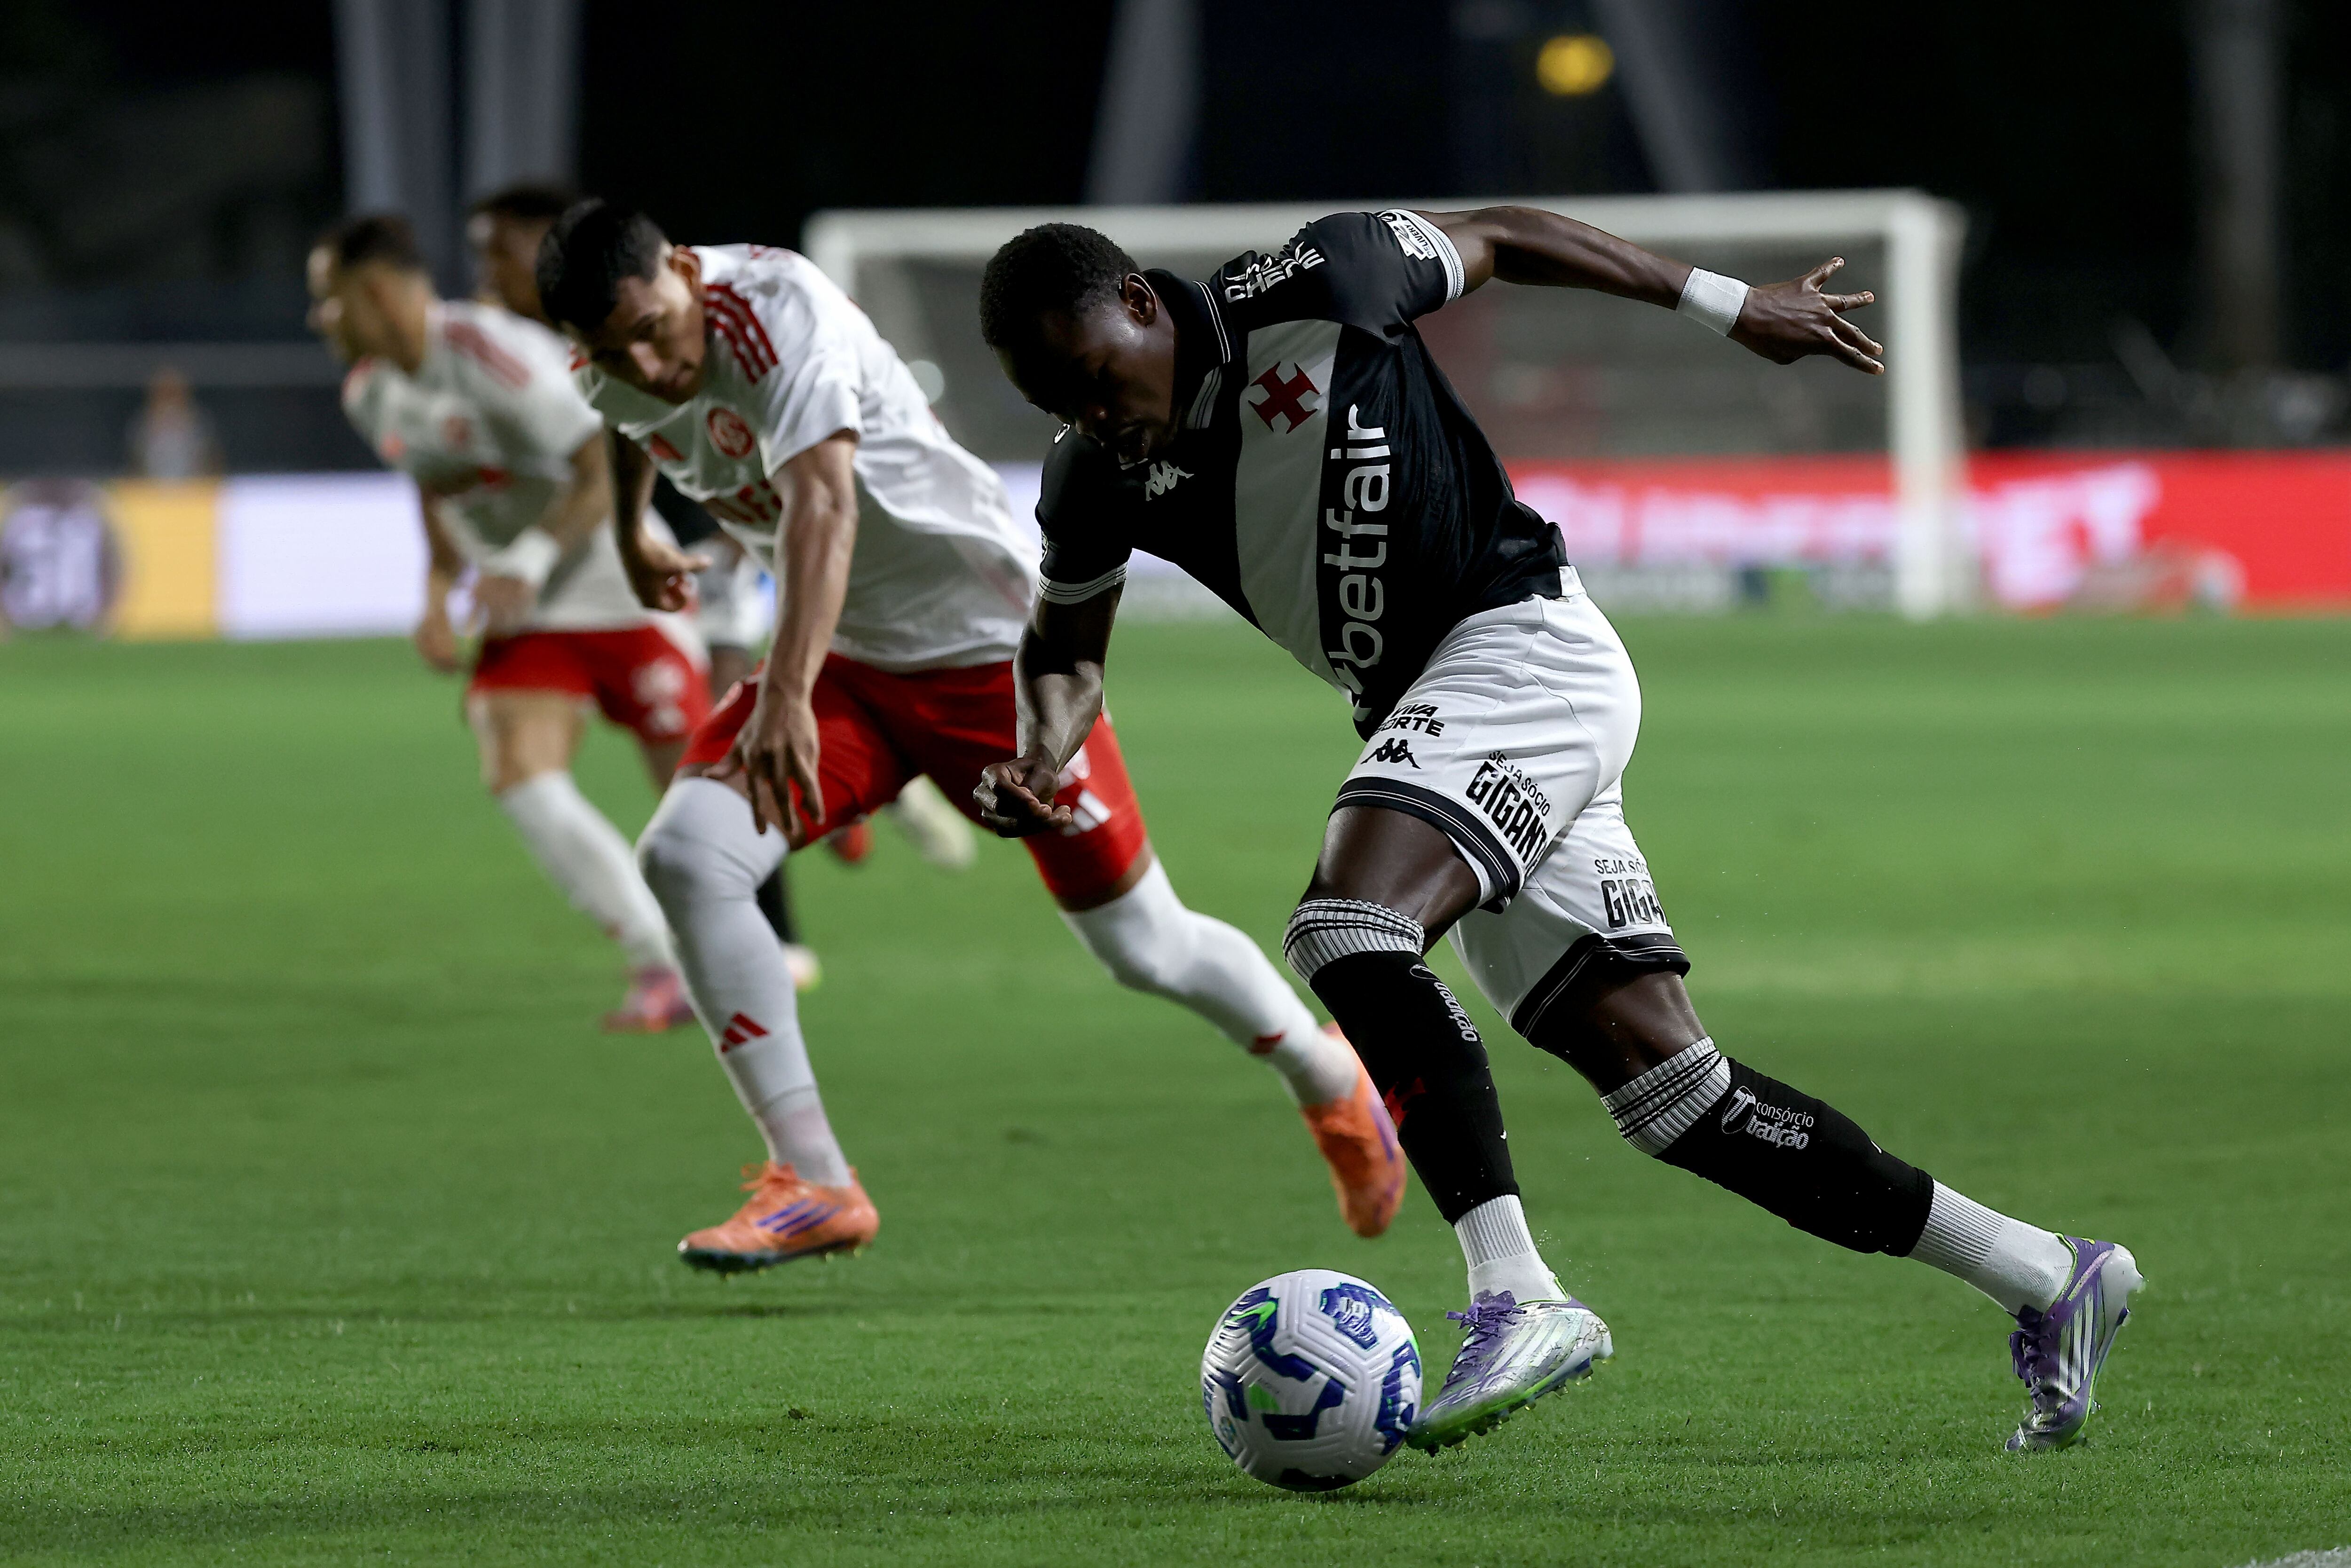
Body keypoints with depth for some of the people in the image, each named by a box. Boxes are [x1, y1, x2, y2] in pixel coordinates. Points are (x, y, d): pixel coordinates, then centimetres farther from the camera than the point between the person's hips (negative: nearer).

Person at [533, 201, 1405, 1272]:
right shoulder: (607, 373, -7)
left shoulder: (780, 308, -30)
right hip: (845, 663, 6)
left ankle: (1333, 1086, 33)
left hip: (995, 645, -6)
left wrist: (788, 696, -58)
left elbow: (822, 500, -45)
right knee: (682, 856, -19)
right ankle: (813, 1185, -14)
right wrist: (629, 537, 39)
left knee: (1144, 950, 2)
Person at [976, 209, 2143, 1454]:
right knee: (1666, 1082, 1)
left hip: (1522, 642, -7)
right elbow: (1068, 649, 17)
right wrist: (1044, 754, -6)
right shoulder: (1094, 480, 1)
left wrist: (1724, 306, 11)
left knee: (1349, 932, -29)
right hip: (1433, 714, 7)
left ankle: (1519, 1296, -32)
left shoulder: (1308, 289, -14)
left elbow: (1494, 239, 3)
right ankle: (2044, 1278, 9)